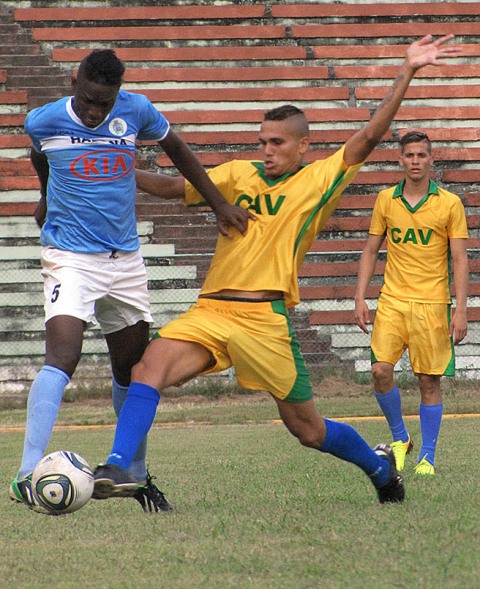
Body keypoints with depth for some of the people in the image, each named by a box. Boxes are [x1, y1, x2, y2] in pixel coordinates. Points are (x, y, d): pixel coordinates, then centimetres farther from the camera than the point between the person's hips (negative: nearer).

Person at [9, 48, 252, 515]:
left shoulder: (136, 112, -4)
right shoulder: (43, 121, -8)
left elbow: (175, 148, 16)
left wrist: (219, 204, 15)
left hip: (125, 258, 4)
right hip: (69, 258, -4)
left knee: (132, 368, 13)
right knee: (62, 357, -23)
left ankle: (136, 476, 29)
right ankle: (27, 476, -30)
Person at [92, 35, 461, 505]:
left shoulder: (319, 180, 3)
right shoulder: (238, 174, 13)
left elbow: (371, 135, -4)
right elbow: (176, 188, 12)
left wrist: (407, 71, -11)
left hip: (264, 318, -3)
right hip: (209, 310, 3)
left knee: (308, 430, 7)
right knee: (149, 368, -23)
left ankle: (379, 466, 34)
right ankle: (118, 470, -28)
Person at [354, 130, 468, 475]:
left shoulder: (450, 204, -1)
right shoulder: (386, 200, 7)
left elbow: (460, 260, -1)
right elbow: (371, 251, 13)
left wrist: (461, 310, -8)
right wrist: (360, 298, 4)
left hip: (432, 304, -2)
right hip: (392, 301, 2)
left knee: (429, 381, -1)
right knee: (381, 371, -10)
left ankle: (427, 457, 9)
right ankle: (399, 439, 12)